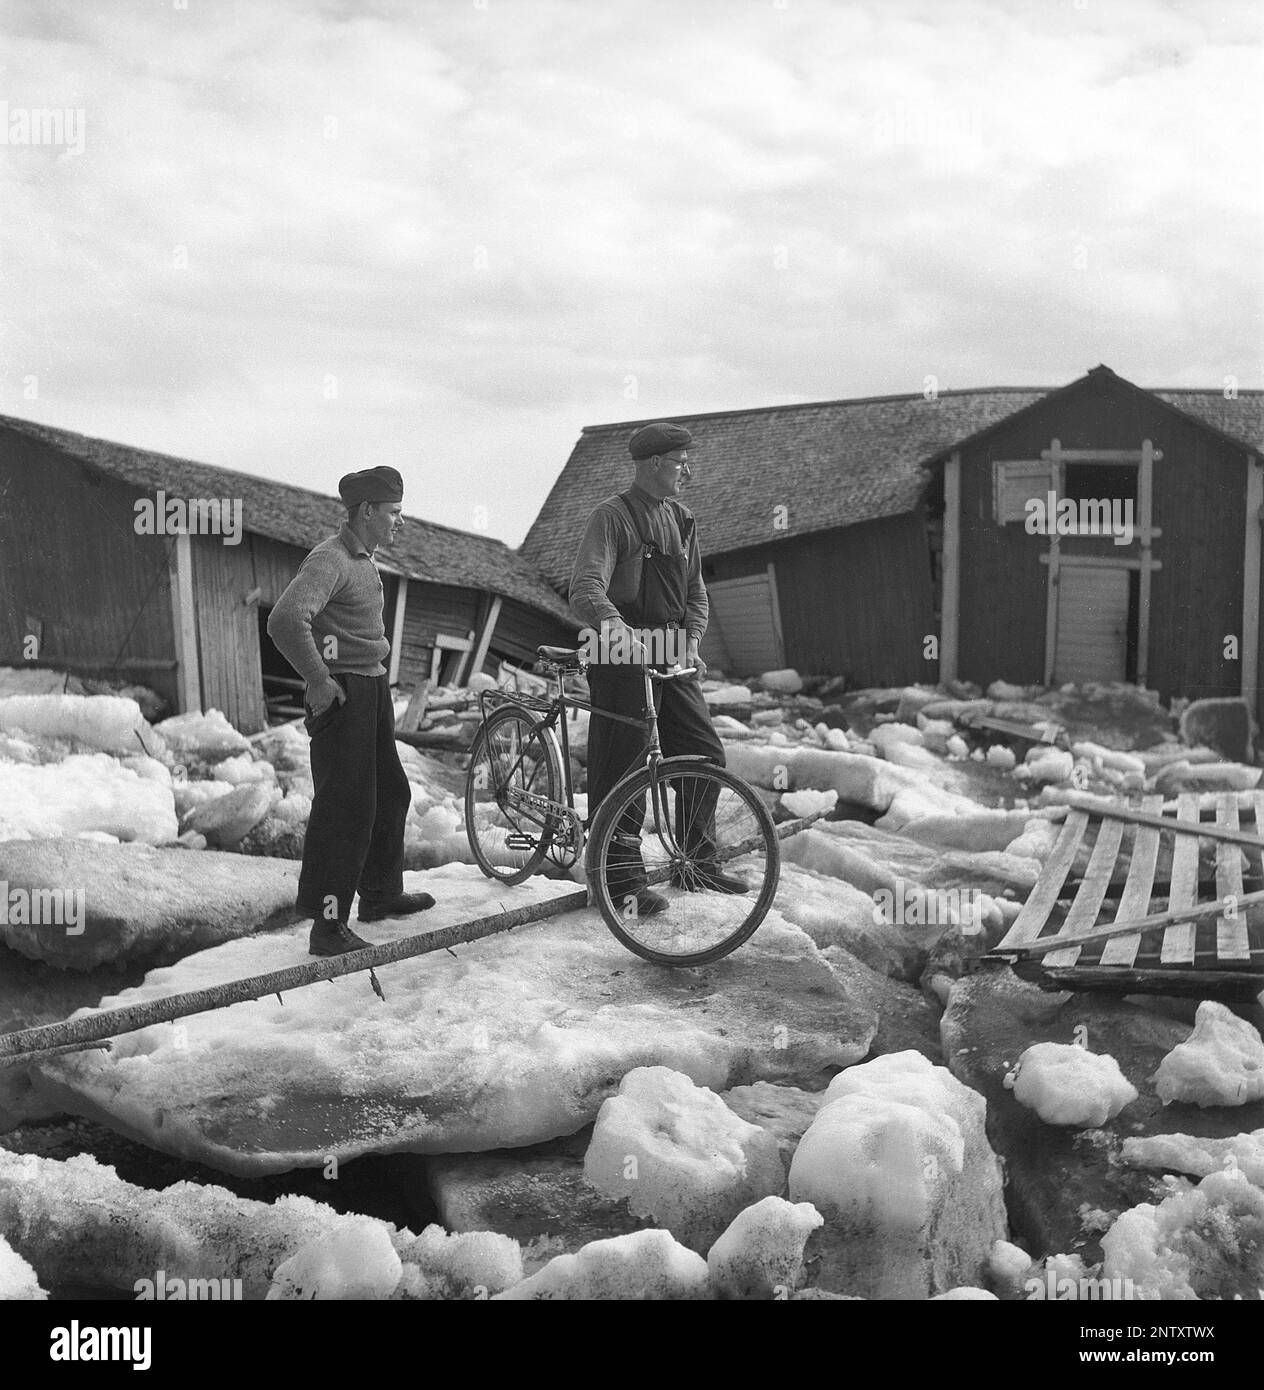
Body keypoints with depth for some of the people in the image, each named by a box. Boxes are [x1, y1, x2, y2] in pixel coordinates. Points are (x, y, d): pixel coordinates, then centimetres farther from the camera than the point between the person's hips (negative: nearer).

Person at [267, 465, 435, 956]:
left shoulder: (364, 559, 16)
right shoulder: (329, 560, -17)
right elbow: (286, 621, -31)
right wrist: (319, 681, -25)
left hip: (373, 689, 10)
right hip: (342, 695, -10)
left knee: (390, 794, 19)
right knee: (344, 807, -9)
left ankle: (381, 893, 35)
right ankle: (328, 924, -3)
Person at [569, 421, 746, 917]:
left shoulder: (680, 520, 14)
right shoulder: (612, 516, -9)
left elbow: (695, 592, 16)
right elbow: (586, 588, -22)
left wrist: (691, 641, -2)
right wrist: (616, 626, -41)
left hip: (673, 659, 7)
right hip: (623, 659, -7)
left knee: (707, 757, 7)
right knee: (620, 770, -2)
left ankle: (697, 862, 22)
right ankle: (623, 879, 9)